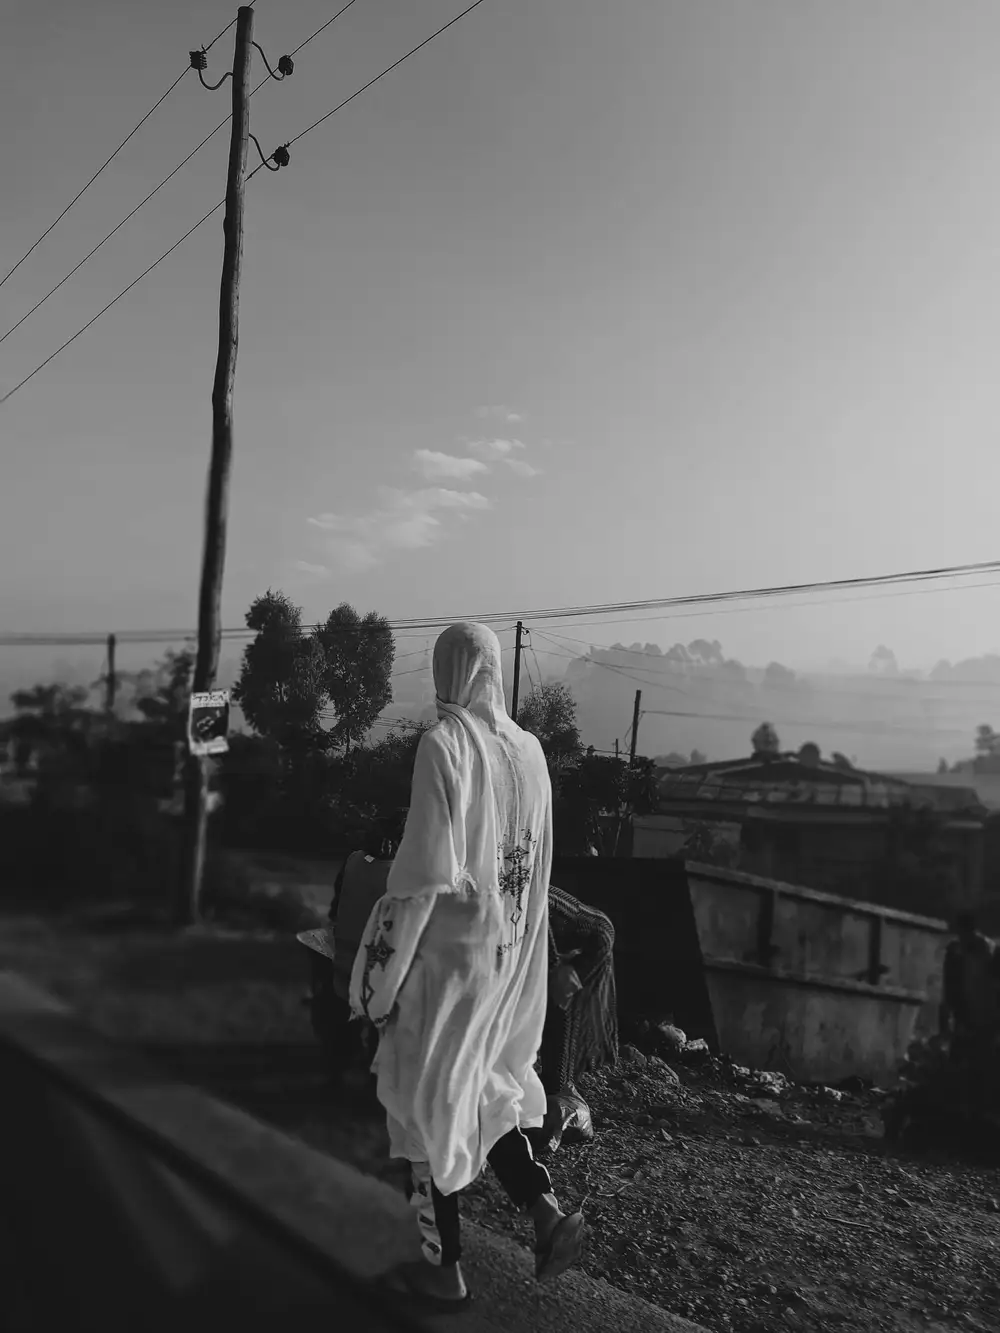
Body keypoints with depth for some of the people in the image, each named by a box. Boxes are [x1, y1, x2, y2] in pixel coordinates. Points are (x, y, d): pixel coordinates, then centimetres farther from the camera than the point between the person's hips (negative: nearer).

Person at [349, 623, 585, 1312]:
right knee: (483, 1086, 25)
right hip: (511, 949, 6)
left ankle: (444, 1269, 25)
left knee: (430, 1097, 11)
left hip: (447, 951, -6)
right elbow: (539, 866, 8)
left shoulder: (444, 743, -18)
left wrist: (383, 976, -14)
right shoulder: (529, 748, 1)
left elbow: (428, 869, -22)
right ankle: (547, 1210, 17)